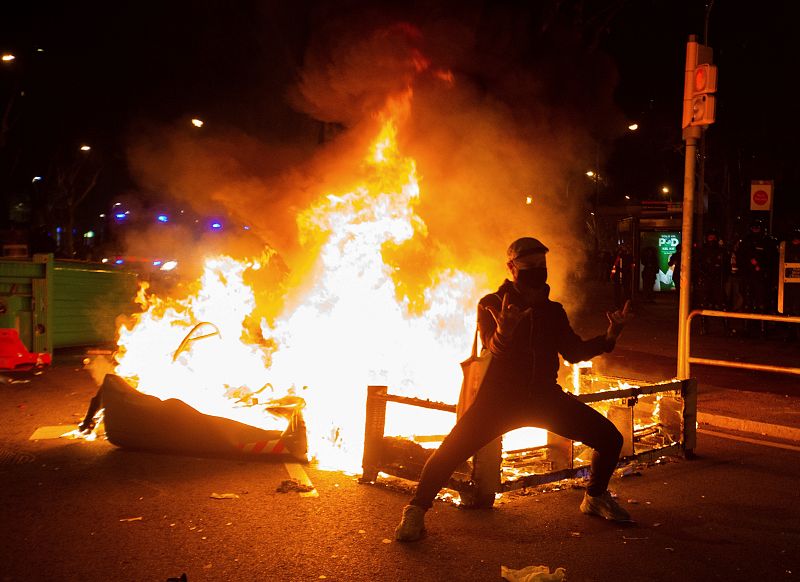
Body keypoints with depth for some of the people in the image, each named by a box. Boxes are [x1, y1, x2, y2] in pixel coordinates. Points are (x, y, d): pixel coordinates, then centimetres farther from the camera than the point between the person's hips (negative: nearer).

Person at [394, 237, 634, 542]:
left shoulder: (553, 311, 10)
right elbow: (493, 346, -20)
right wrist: (504, 330, -44)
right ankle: (416, 509, -1)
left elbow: (575, 352, 11)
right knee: (451, 450, -23)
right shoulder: (491, 305, -4)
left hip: (546, 396, 4)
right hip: (500, 398, -4)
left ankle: (595, 497, 26)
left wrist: (609, 336, -4)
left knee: (610, 438, -2)